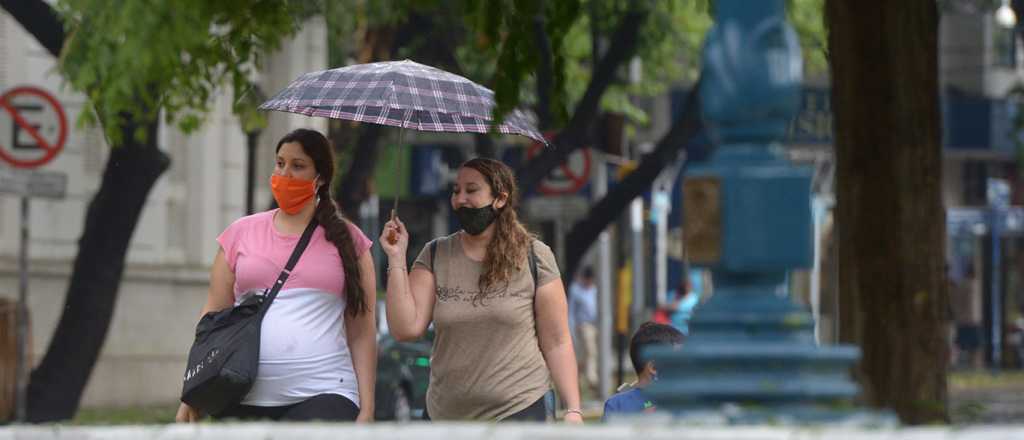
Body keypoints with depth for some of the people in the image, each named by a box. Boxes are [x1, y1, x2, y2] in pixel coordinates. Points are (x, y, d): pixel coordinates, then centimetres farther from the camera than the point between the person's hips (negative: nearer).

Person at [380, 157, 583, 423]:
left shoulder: (534, 257, 0)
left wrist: (573, 410, -6)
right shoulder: (434, 256, 6)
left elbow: (556, 343, 0)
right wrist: (396, 259, -7)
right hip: (443, 416, 3)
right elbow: (406, 329, -4)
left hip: (518, 411, -3)